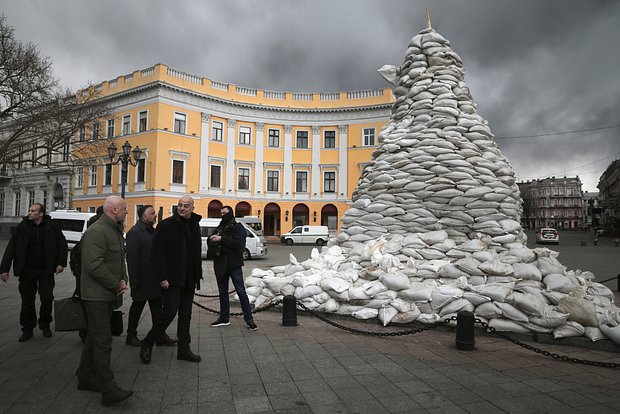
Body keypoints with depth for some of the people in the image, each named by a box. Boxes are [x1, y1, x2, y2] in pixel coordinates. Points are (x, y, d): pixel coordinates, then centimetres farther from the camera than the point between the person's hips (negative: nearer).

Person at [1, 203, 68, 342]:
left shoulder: (51, 226, -3)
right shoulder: (22, 227, -1)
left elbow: (62, 244, 3)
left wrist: (61, 263, -5)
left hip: (46, 270, -1)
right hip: (27, 270, 1)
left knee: (47, 298, 2)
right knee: (27, 300, 7)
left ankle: (45, 326, 21)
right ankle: (27, 329, 21)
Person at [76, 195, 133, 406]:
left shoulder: (116, 231, 14)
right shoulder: (96, 231, -19)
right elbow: (94, 264, -26)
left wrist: (123, 280, 3)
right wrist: (116, 284, -17)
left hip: (108, 295, 10)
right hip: (96, 295, -10)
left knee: (94, 337, 18)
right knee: (103, 340, -8)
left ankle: (86, 378, 32)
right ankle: (108, 390, -3)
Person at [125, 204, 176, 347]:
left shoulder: (153, 231, 11)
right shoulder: (134, 232, -14)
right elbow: (131, 258, -18)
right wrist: (134, 281, -20)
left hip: (154, 280, 8)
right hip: (142, 280, -8)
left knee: (157, 308, 11)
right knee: (137, 308, 9)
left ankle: (160, 336, 18)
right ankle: (131, 336, 25)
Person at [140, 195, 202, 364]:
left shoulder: (195, 226, 12)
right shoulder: (166, 225, -8)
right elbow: (157, 252, -12)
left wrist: (197, 276, 13)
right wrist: (162, 277, -17)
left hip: (188, 280, 6)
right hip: (171, 279, -6)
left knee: (186, 315, 10)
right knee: (170, 311, -7)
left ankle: (184, 349, 21)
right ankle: (147, 344, 13)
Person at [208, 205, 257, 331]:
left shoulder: (238, 227, -4)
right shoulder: (219, 228, 15)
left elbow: (238, 243, -20)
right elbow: (210, 243, 13)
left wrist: (221, 239, -22)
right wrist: (213, 239, -9)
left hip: (234, 264, -6)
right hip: (220, 264, 7)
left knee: (241, 291, -5)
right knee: (223, 292, 13)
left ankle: (249, 319, 1)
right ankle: (224, 318, 24)